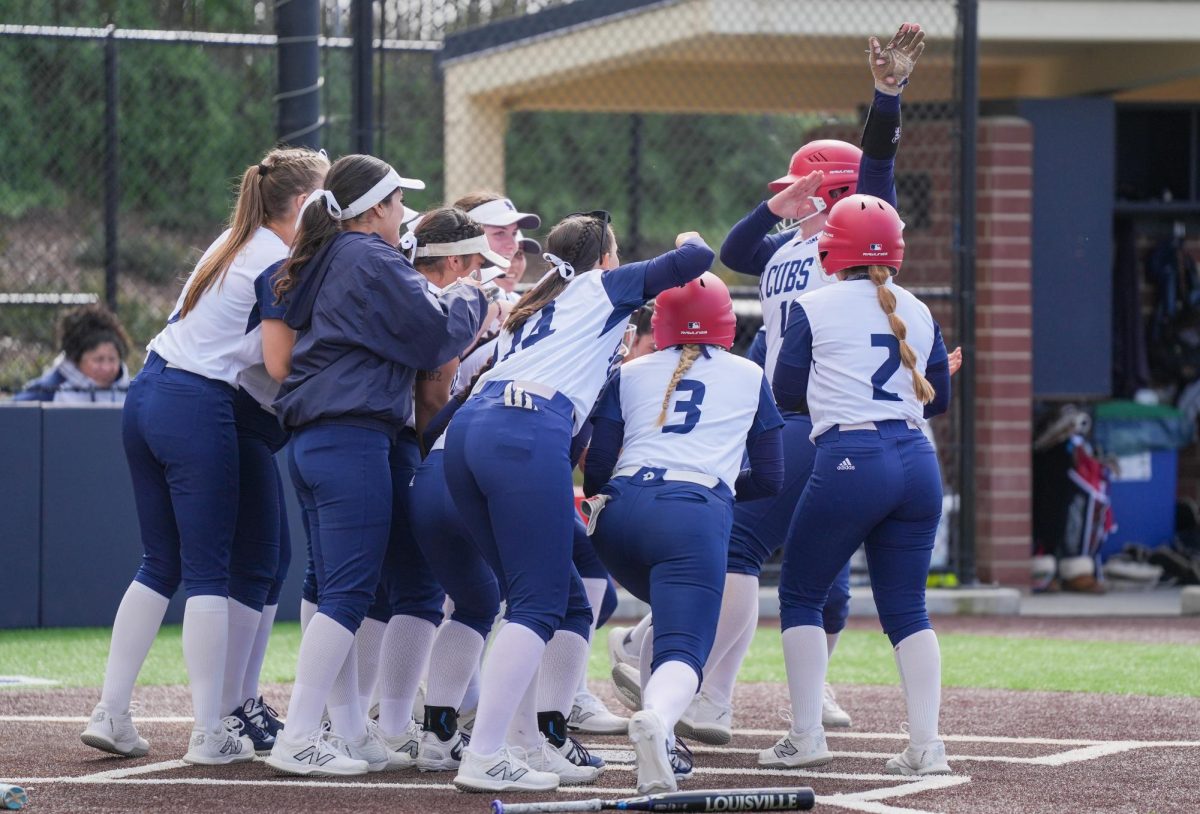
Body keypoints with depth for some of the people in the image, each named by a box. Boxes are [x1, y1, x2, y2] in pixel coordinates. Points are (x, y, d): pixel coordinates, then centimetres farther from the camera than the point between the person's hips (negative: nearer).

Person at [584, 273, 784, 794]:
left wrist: (598, 499, 36)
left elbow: (596, 470, 14)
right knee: (682, 648, -12)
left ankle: (658, 745, 16)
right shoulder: (750, 378, 21)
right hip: (696, 517, -3)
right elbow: (769, 479, 22)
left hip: (623, 513, 3)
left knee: (671, 612, 30)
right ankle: (657, 719, -48)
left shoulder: (629, 375, 21)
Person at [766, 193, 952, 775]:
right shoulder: (917, 313, 12)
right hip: (917, 462, 5)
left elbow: (786, 392, 5)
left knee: (800, 595, 10)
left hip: (849, 461, -5)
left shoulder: (814, 309, 0)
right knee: (906, 608, 10)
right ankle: (926, 744, 0)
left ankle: (805, 737, 4)